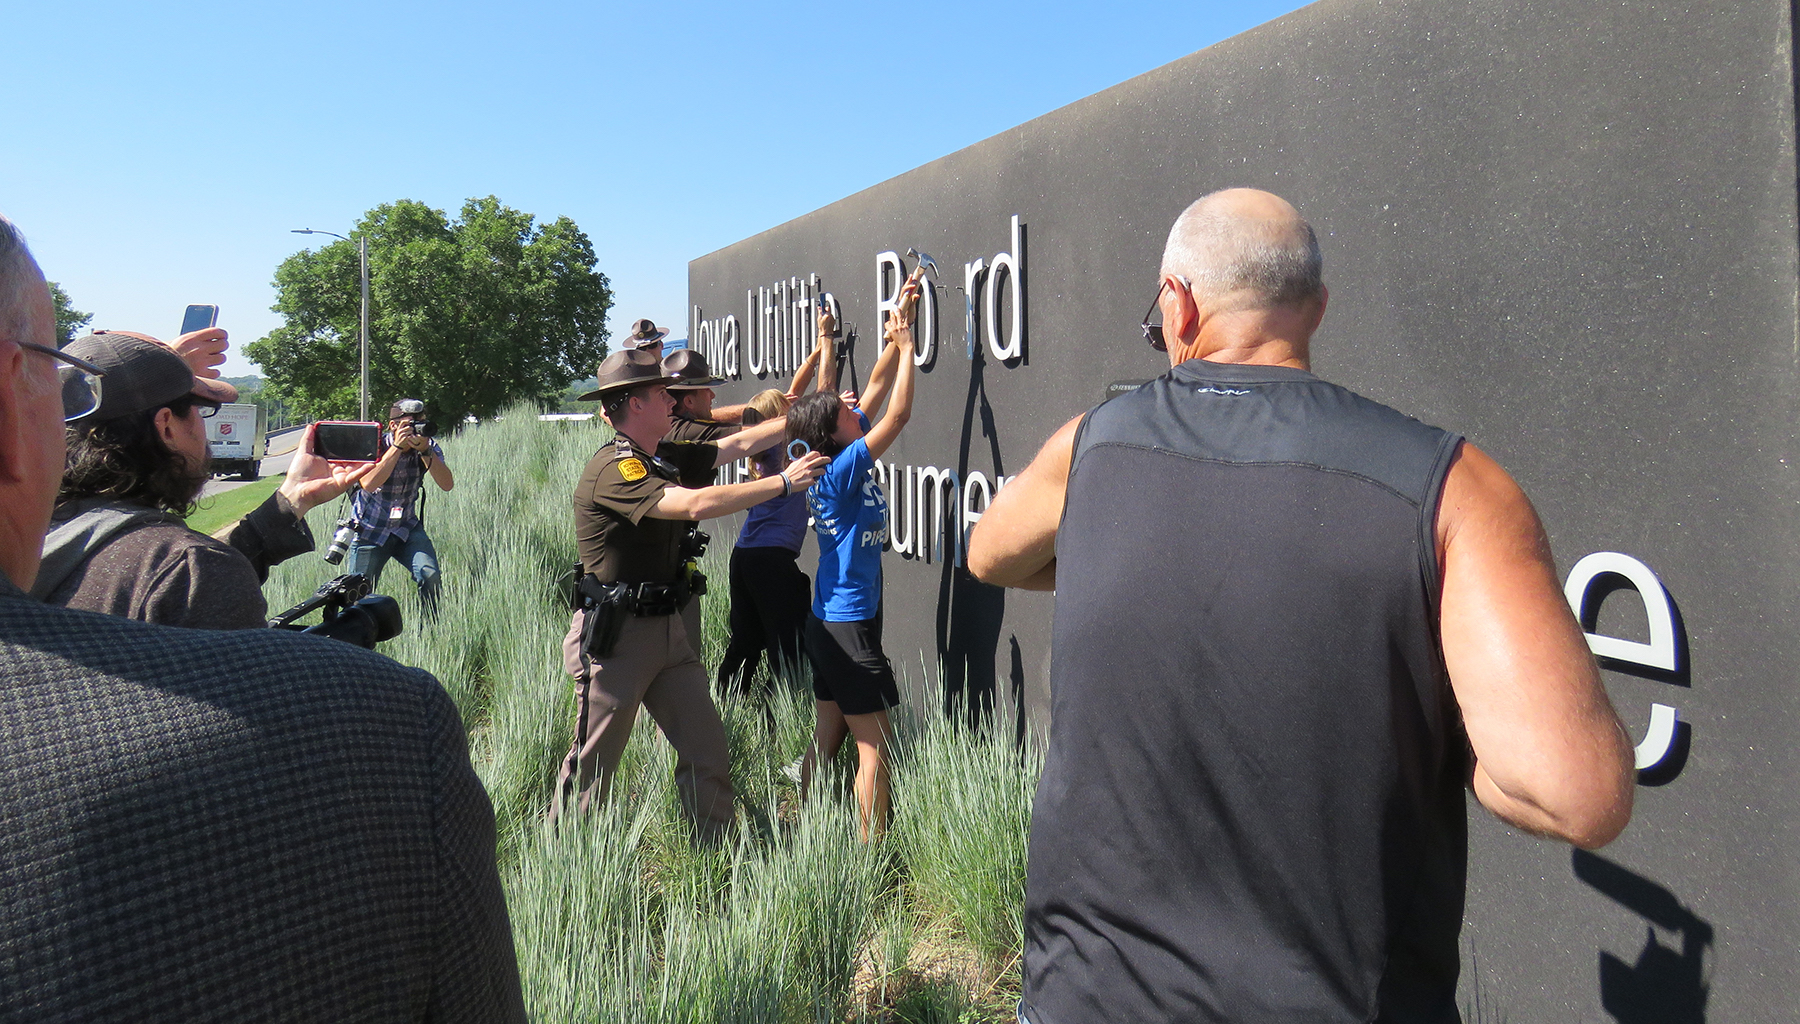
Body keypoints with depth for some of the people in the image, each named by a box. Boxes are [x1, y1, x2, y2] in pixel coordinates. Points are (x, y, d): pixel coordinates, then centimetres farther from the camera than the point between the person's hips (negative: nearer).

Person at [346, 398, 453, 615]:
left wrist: (425, 451, -32)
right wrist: (397, 447, -33)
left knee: (430, 576, -21)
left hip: (407, 529, 2)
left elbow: (447, 484, -21)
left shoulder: (428, 446, -7)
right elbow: (368, 484, -33)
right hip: (370, 532, -2)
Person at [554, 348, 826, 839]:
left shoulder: (666, 458, 9)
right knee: (593, 762, 4)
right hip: (614, 634, -8)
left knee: (707, 746, 8)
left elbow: (739, 444, 16)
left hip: (667, 629, 9)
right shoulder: (613, 470, -19)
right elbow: (696, 504, -30)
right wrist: (784, 482, -26)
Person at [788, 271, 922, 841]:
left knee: (826, 740, 17)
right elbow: (898, 413, -17)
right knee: (874, 751, -3)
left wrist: (900, 323, 10)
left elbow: (877, 387, 11)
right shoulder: (842, 469, -18)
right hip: (849, 626, -9)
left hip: (828, 621, 9)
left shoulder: (833, 462, 6)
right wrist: (905, 343, -8)